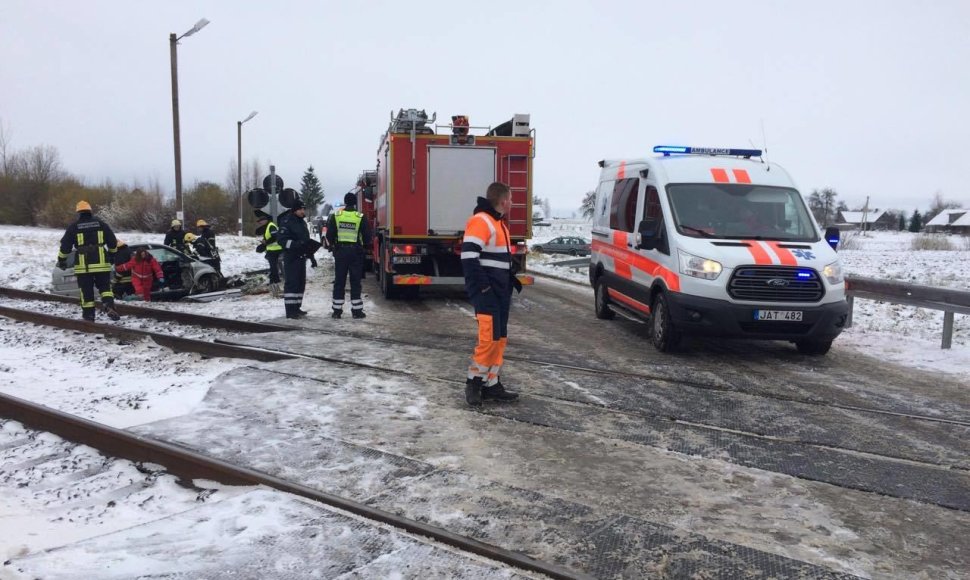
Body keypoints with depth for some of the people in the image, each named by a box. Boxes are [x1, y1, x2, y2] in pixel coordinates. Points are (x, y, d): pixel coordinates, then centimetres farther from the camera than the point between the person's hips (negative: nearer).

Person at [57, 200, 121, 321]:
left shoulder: (73, 227, 0)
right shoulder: (101, 224, 5)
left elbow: (65, 246, 1)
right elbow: (113, 242, 10)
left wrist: (61, 260, 14)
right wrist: (112, 255, 26)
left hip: (83, 265, -1)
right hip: (101, 263, 1)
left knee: (86, 291, 7)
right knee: (105, 287, 8)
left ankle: (89, 314, 10)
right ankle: (109, 306, -16)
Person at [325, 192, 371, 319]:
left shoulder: (335, 216, -1)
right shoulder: (361, 217, -7)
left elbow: (329, 235, 1)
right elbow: (367, 237, -3)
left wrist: (332, 245, 20)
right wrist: (363, 245, 18)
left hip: (340, 251, 2)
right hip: (356, 251, -2)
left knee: (339, 281, 9)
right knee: (355, 282, 4)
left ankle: (337, 310, 10)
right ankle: (356, 310, 5)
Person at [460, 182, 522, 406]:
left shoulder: (499, 224, 19)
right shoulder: (480, 221, -14)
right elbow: (469, 255, -23)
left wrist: (511, 281, 18)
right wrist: (480, 286, -23)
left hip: (500, 291, 10)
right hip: (486, 292, -10)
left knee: (499, 339, 10)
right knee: (490, 338, -12)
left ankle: (491, 385, 17)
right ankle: (474, 381, 3)